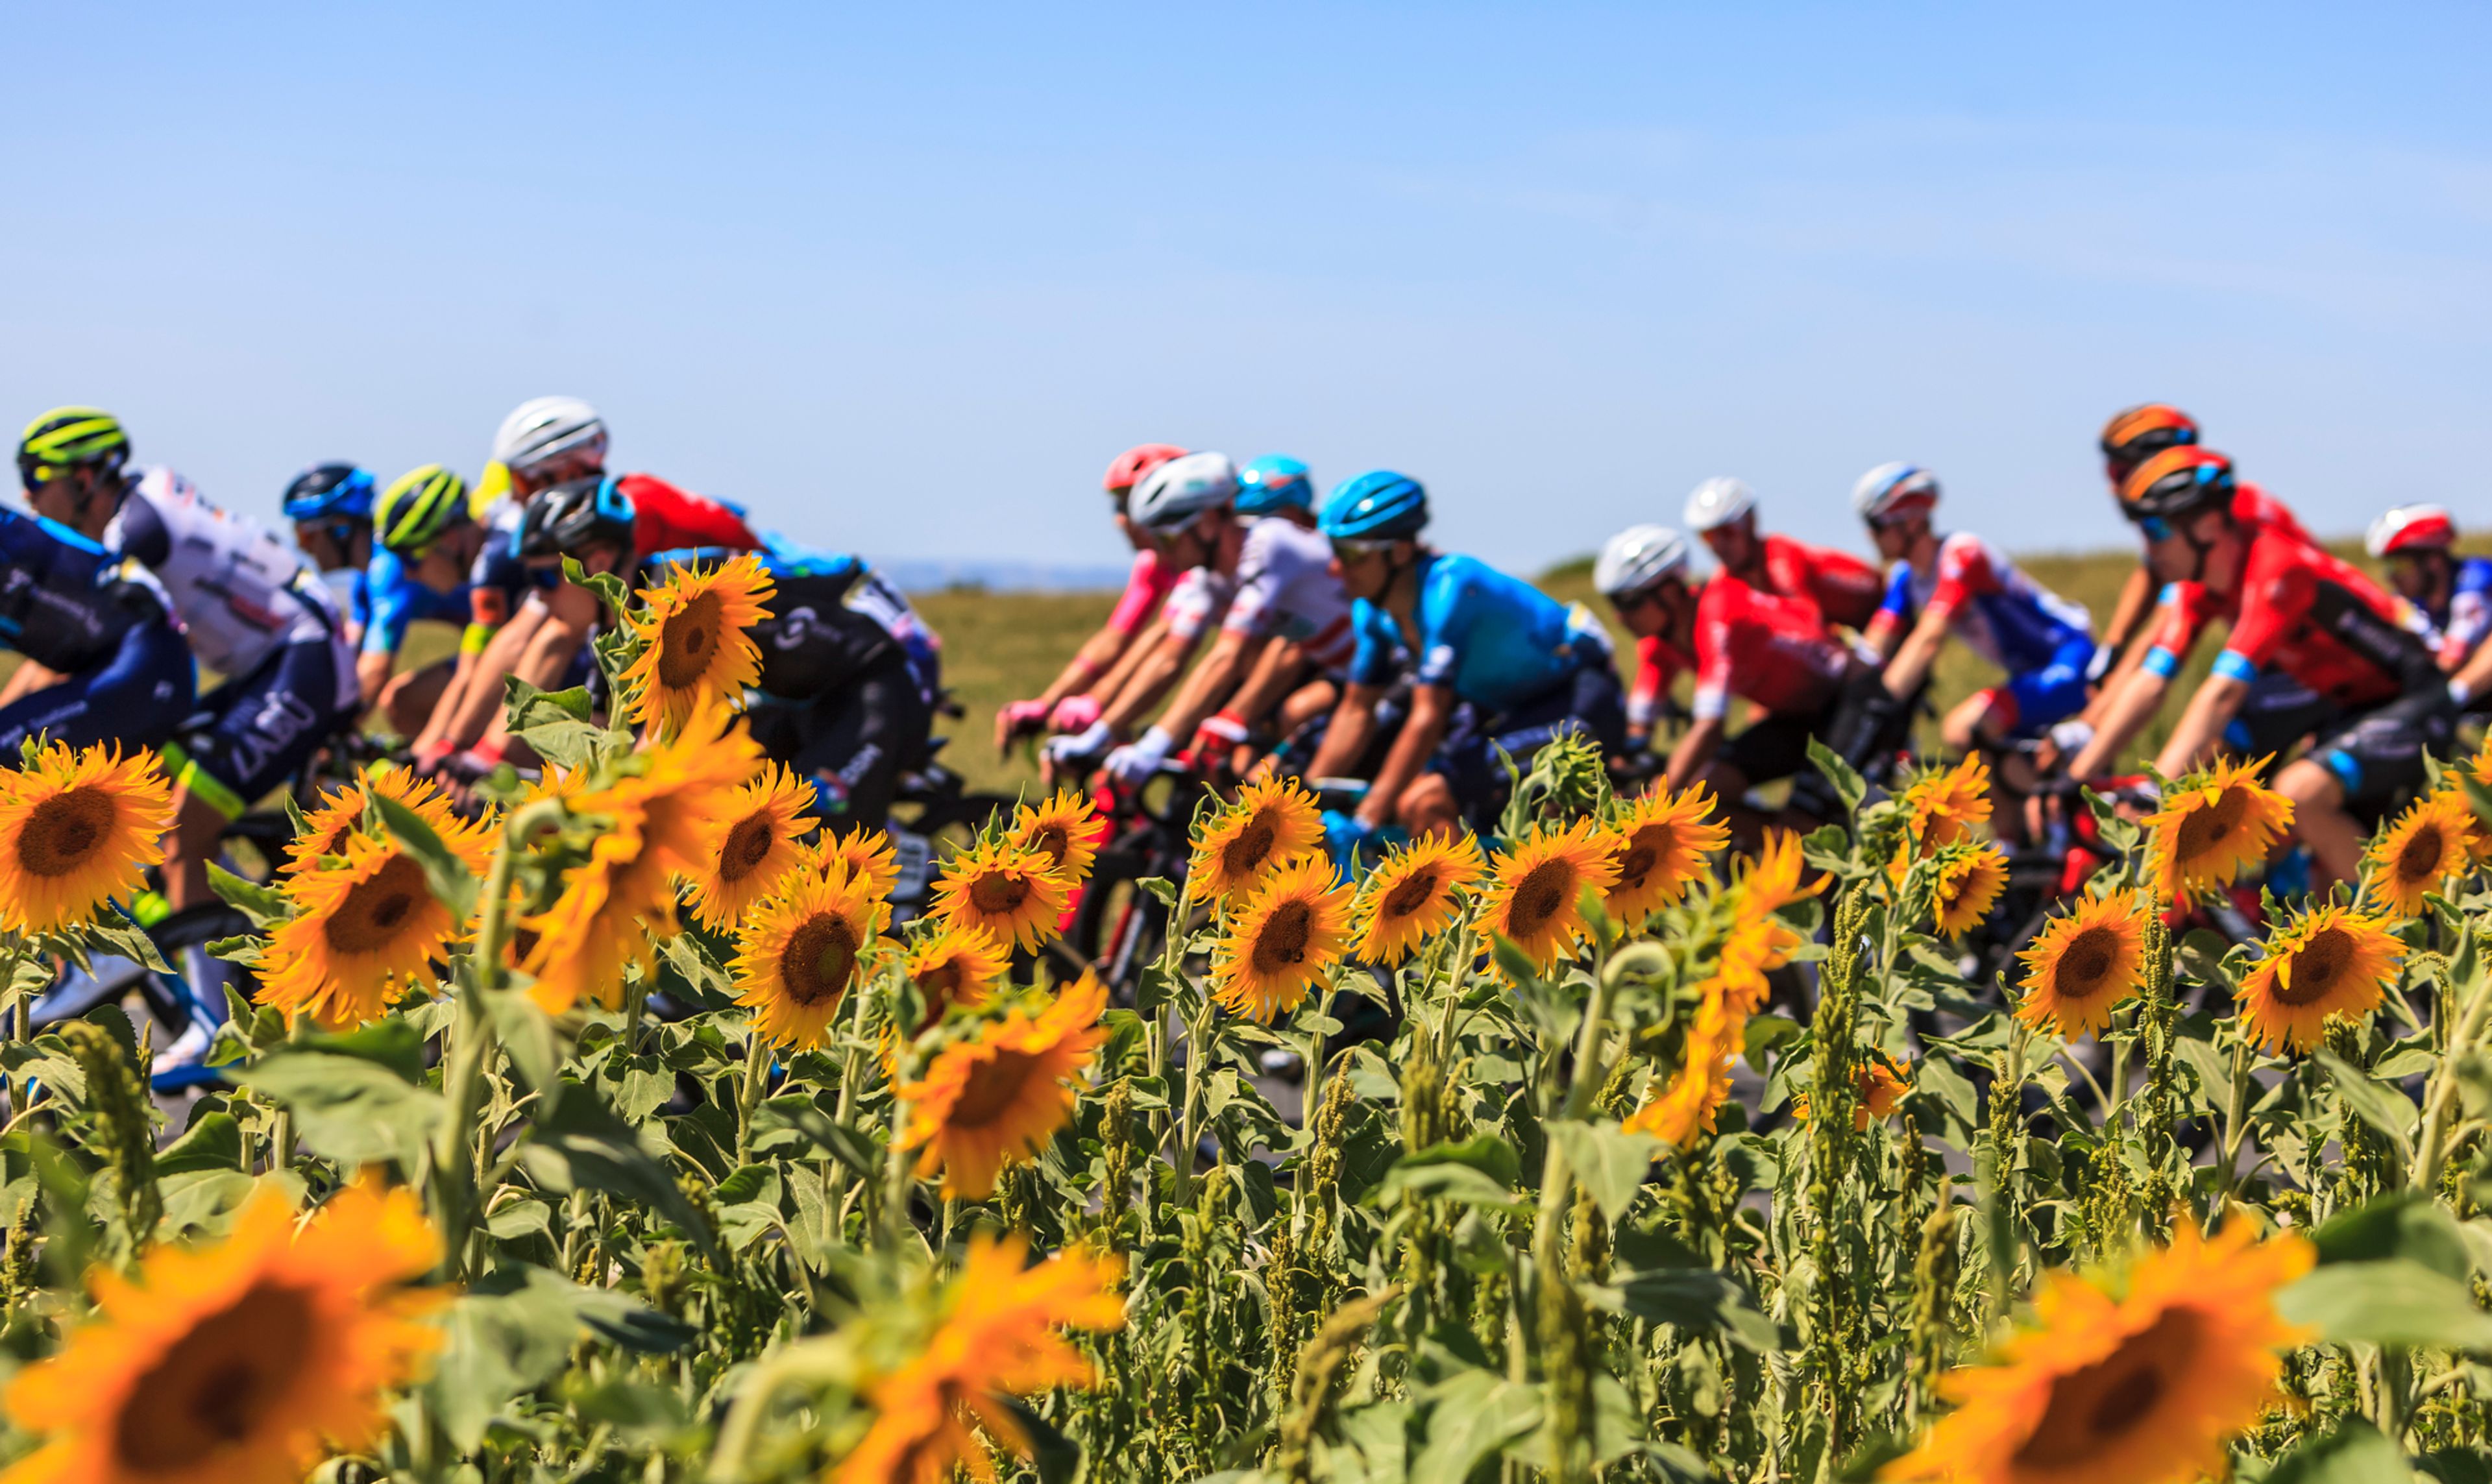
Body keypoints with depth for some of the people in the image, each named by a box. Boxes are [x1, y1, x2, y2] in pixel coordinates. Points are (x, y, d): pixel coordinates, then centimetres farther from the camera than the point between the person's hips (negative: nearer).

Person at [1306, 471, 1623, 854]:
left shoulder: (1448, 588, -28)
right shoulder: (1373, 609, -3)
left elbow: (1429, 717, -32)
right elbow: (1356, 711, 5)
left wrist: (1363, 822, -34)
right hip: (1510, 708, 9)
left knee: (1424, 804, -24)